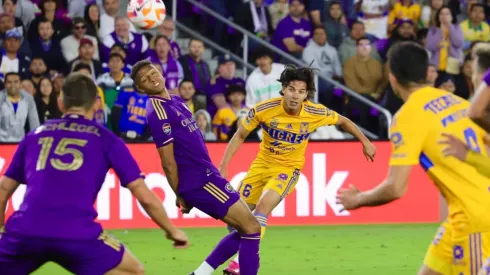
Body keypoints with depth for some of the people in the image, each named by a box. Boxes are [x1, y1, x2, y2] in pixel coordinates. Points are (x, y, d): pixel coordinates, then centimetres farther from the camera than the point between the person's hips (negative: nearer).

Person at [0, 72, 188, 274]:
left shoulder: (36, 135, 22)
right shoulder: (105, 140, 15)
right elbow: (145, 197, 14)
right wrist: (172, 231, 28)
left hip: (24, 233, 2)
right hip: (76, 235, -2)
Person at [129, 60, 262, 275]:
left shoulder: (177, 102, 13)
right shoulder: (158, 112, -16)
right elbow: (168, 162, -15)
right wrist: (180, 196, -9)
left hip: (207, 176, 9)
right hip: (201, 182, -9)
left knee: (245, 229, 13)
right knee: (251, 228, -9)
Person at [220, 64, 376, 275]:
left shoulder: (316, 113, -20)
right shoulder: (264, 109, -22)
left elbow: (343, 121, 2)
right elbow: (240, 136, -8)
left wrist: (365, 142, 8)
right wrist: (223, 167, -13)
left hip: (288, 168, -2)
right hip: (262, 163, 2)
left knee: (262, 207, -25)